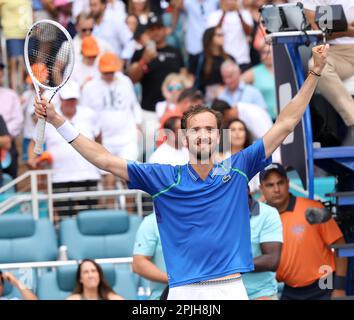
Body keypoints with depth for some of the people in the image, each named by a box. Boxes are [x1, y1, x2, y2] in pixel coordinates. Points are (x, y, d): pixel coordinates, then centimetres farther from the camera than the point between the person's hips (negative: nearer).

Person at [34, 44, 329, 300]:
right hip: (184, 292, -1)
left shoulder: (237, 169, 8)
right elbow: (104, 160, 5)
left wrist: (315, 73, 8)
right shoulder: (163, 178, 6)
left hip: (232, 288, 1)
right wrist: (58, 121, 2)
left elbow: (285, 124, 10)